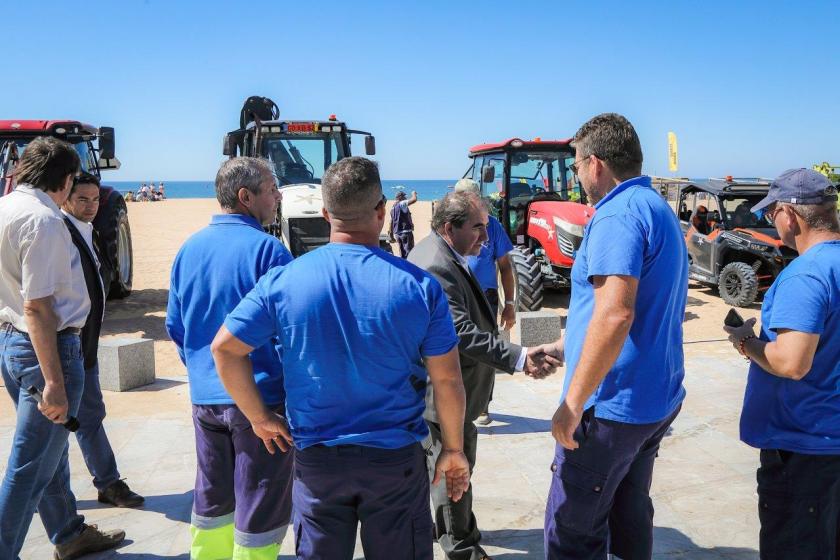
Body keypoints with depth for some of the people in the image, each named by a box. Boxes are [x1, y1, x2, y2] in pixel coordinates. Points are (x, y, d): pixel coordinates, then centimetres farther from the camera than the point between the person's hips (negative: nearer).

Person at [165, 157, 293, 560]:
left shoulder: (189, 248, 6)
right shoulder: (266, 249, -15)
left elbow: (175, 327, 12)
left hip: (204, 398, 7)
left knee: (210, 501, 21)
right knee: (260, 510, 7)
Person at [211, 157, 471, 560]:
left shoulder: (284, 280, -10)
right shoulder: (418, 285, -12)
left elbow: (225, 348, -6)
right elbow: (447, 380, -8)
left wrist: (258, 417, 6)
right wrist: (454, 450, 5)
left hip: (316, 457, 1)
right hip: (396, 458, -1)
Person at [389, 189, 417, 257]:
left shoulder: (393, 208, 17)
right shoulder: (402, 204, -7)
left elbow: (391, 223, 17)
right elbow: (414, 199, -19)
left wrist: (391, 236, 21)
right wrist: (414, 193, 3)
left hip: (397, 233, 8)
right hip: (406, 231, -8)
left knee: (402, 252, 13)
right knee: (409, 251, -8)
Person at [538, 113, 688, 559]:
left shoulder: (619, 213, -17)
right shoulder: (659, 209, 15)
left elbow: (615, 314, -28)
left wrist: (572, 403, -22)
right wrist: (564, 347, 24)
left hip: (614, 405, -10)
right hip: (658, 398, 10)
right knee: (630, 511, 21)